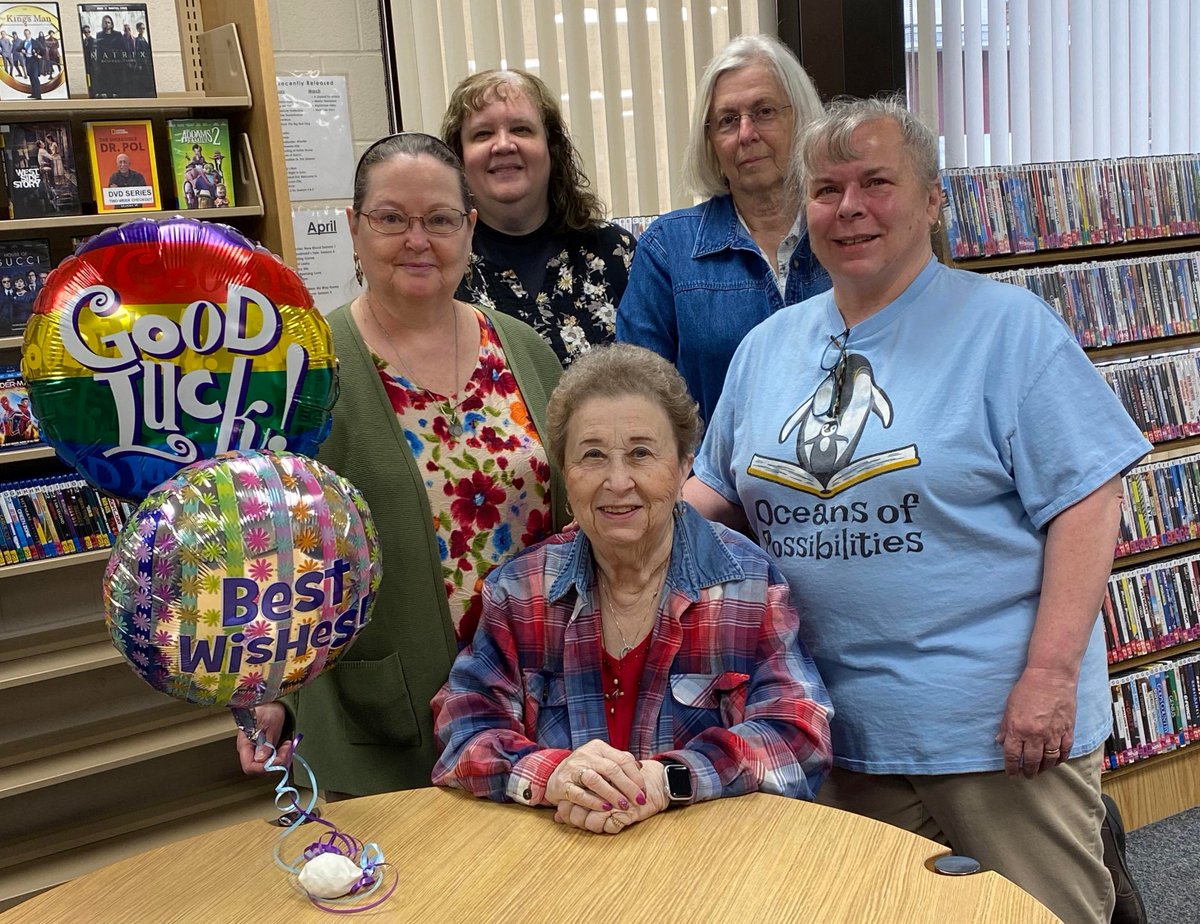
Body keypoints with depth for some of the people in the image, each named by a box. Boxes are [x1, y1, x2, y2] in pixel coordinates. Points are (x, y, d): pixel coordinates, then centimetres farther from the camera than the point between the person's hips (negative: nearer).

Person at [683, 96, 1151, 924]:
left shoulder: (1007, 327, -8)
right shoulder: (767, 347, 8)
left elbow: (1087, 499, -12)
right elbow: (718, 493, 15)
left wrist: (1051, 674, -18)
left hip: (999, 726, -4)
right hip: (841, 730, 5)